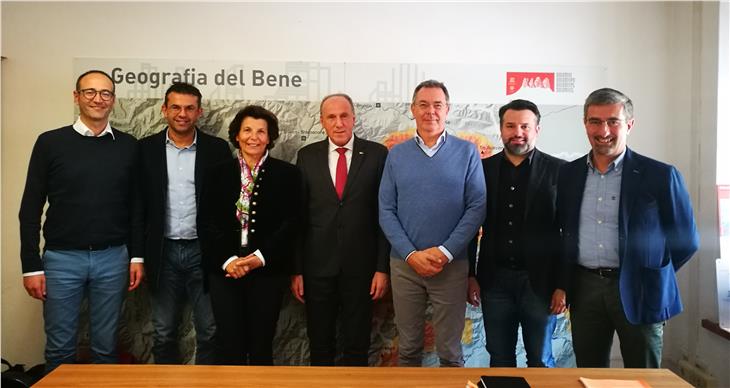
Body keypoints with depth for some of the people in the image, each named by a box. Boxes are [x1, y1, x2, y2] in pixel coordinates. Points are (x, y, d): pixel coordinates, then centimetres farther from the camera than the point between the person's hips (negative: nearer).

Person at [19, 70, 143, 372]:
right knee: (60, 348, 9)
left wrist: (137, 256, 3)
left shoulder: (128, 146, 4)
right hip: (62, 258, -1)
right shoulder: (51, 142, -1)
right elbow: (30, 209, 1)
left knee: (105, 346, 11)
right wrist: (31, 266, -3)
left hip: (113, 259, 1)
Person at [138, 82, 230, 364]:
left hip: (203, 251, -1)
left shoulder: (217, 149, 1)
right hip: (162, 253, 1)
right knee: (164, 333, 13)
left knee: (209, 332, 6)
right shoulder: (146, 148, 4)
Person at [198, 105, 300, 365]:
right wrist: (227, 260, -11)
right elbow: (207, 223, 2)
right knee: (230, 345, 3)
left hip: (268, 270, -1)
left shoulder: (287, 174, 2)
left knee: (261, 346, 7)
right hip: (224, 270, 1)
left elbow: (290, 223, -3)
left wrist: (261, 257, -13)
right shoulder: (218, 174, 7)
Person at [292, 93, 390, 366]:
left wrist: (383, 268, -5)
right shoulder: (307, 156, 3)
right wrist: (296, 270, 1)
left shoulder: (377, 154, -2)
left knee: (357, 344, 13)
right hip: (318, 265, 2)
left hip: (361, 265, -1)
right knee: (319, 343, 15)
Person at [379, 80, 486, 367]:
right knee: (408, 348, 14)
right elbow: (386, 211, 2)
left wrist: (445, 252, -14)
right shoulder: (396, 155, 5)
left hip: (452, 265, -1)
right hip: (404, 264, 2)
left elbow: (477, 207, -5)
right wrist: (411, 254, -10)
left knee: (450, 351, 9)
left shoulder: (467, 152, 0)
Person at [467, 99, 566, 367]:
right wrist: (470, 275, 4)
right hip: (495, 280, 2)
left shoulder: (558, 171, -3)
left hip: (540, 281, -2)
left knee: (539, 360, 13)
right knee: (499, 359, 13)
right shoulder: (484, 169, 3)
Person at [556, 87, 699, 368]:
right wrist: (562, 285, 9)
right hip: (584, 289, 3)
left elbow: (686, 240, 1)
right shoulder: (568, 174, 5)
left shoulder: (660, 176, -6)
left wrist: (649, 276, 3)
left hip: (637, 292, -2)